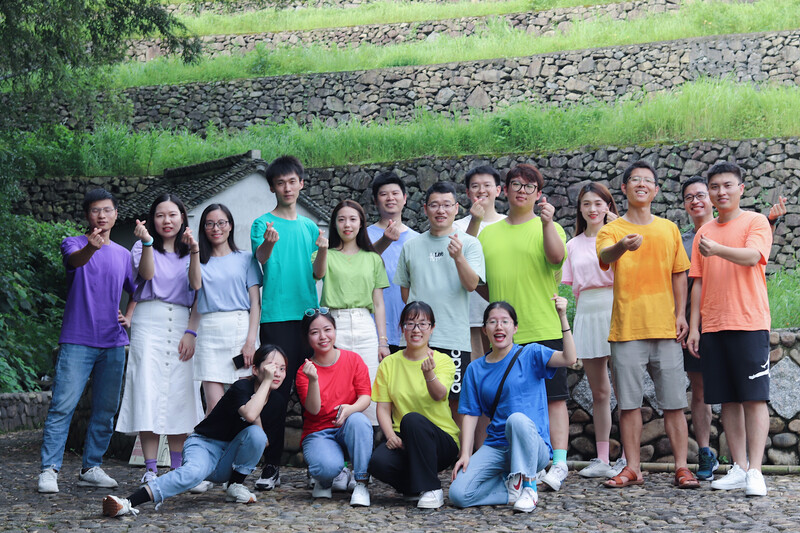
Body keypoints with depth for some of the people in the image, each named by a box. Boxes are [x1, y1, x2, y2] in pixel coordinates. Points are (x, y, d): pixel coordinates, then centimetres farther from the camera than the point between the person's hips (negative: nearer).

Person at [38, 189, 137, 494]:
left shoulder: (123, 255, 14)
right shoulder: (74, 244, 1)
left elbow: (137, 292, 25)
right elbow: (75, 259, -24)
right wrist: (91, 247, -45)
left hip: (113, 343, 5)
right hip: (77, 340, -5)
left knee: (106, 410, 6)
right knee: (63, 406, -9)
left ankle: (91, 468, 14)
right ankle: (49, 470, -7)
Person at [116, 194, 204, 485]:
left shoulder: (190, 253, 15)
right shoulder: (143, 247, 10)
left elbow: (198, 297, 9)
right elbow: (147, 273, -11)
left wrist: (191, 332, -5)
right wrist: (147, 242, -25)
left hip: (181, 325, 2)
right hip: (149, 322, -2)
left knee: (179, 396, -1)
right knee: (148, 392, -8)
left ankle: (177, 469, 5)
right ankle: (150, 469, -6)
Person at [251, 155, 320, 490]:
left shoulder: (310, 227, 17)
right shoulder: (263, 223, 3)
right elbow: (261, 258, -16)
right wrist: (268, 243, -35)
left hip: (309, 315, 4)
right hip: (276, 316, -4)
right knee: (276, 390, -6)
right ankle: (271, 466, -2)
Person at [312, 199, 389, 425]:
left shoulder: (373, 258, 15)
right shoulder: (327, 255, 8)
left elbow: (378, 303, 13)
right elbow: (319, 272, -16)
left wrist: (383, 341, 6)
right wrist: (322, 249, -37)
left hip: (365, 327, 2)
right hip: (334, 325, -2)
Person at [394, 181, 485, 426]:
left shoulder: (469, 243, 4)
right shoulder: (411, 246, 12)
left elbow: (472, 284, -9)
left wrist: (458, 257, -24)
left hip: (455, 336, -2)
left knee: (457, 399, -1)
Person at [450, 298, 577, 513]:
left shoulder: (530, 354, 1)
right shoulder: (475, 369, 10)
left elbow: (569, 359, -17)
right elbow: (471, 415, 7)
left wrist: (562, 317, -27)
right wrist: (465, 454, -5)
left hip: (532, 447, -3)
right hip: (495, 447, 3)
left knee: (517, 419, -39)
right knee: (458, 494, -20)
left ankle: (528, 486, -19)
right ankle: (513, 488, 3)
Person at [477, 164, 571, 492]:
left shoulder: (549, 227, 4)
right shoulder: (488, 234, 15)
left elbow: (557, 258, -17)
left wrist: (546, 223, -29)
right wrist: (497, 303, 5)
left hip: (544, 329, -4)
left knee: (553, 397, -4)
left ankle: (559, 462, -2)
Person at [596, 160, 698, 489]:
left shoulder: (669, 229, 11)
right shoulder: (611, 231, 2)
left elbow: (679, 274, 15)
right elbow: (604, 256, -21)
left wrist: (680, 313, 3)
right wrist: (622, 246, -43)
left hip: (665, 328, 2)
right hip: (626, 329, -1)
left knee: (673, 403, 2)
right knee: (628, 402, 2)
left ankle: (681, 468, 8)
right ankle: (632, 469, 10)